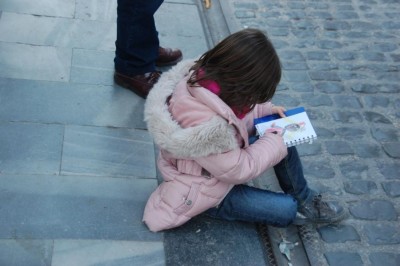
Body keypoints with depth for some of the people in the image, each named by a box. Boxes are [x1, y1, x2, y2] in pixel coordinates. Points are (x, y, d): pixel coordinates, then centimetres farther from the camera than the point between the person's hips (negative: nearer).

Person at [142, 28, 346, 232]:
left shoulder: (201, 77, -19)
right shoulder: (206, 128, -42)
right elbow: (239, 169, -27)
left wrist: (267, 109, -3)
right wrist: (275, 142, -15)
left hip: (222, 157, 8)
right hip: (205, 192, -8)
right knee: (287, 209, -8)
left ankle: (303, 198, 17)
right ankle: (301, 208, 28)